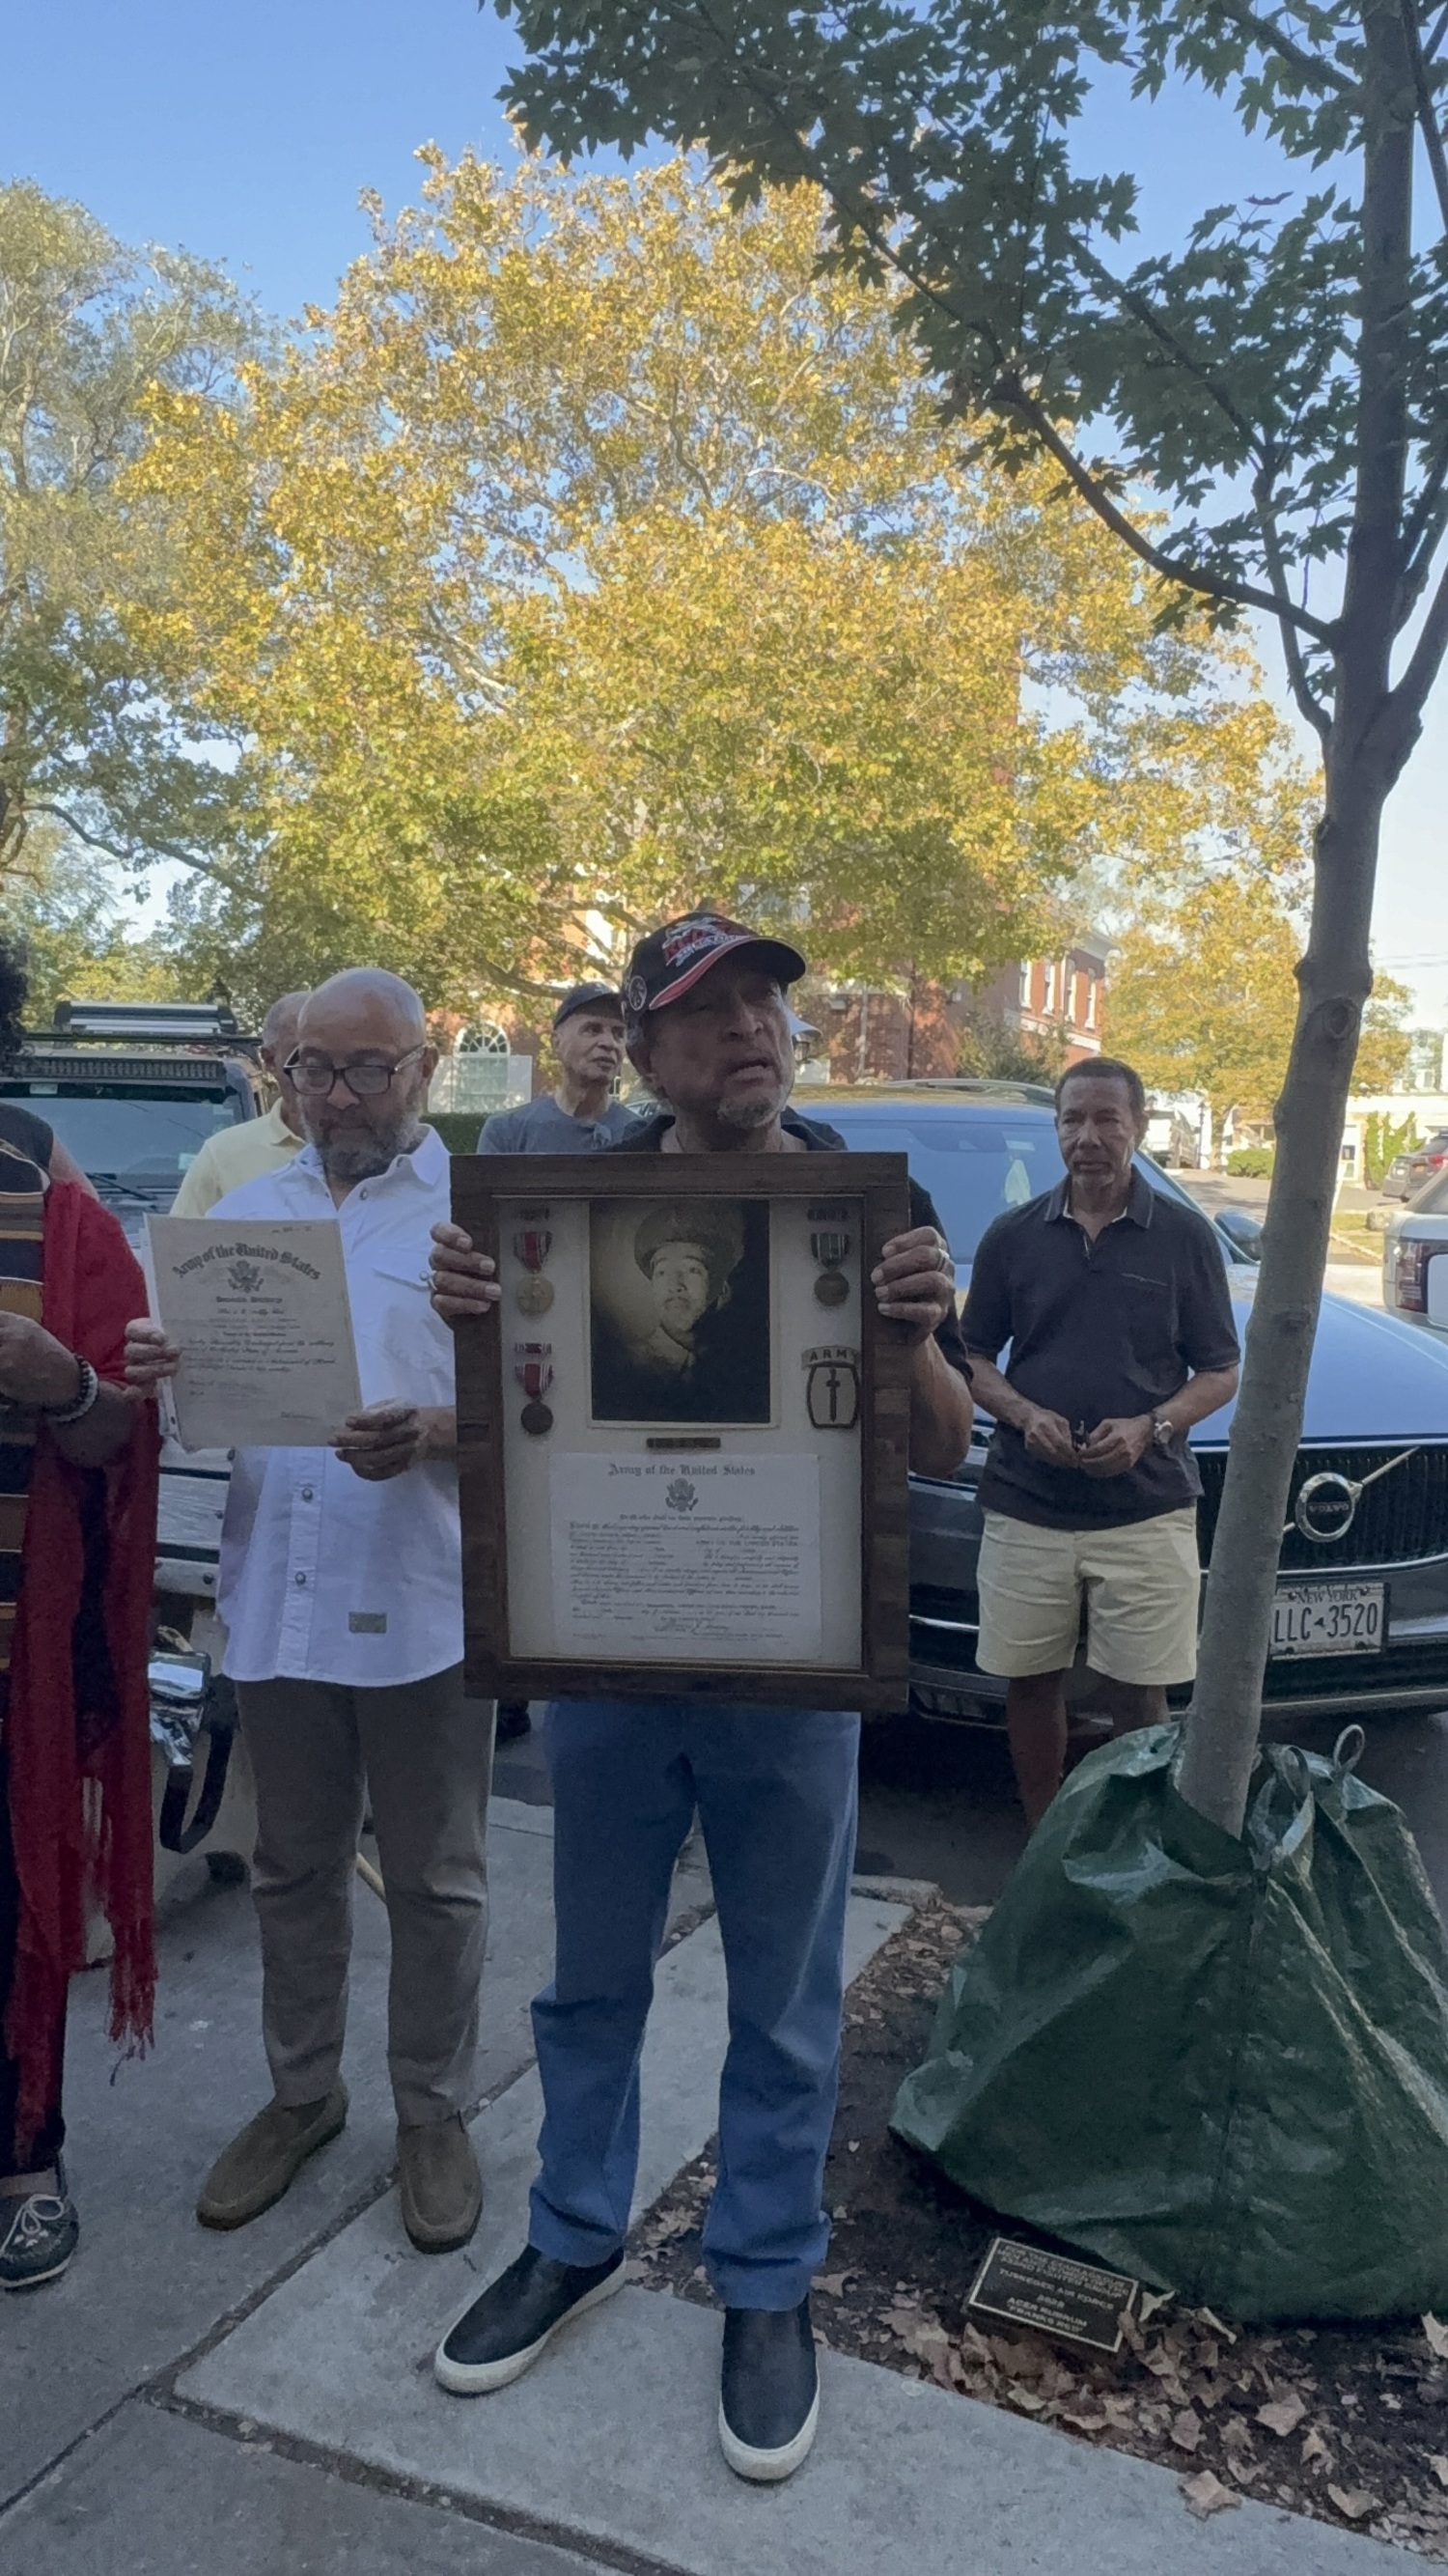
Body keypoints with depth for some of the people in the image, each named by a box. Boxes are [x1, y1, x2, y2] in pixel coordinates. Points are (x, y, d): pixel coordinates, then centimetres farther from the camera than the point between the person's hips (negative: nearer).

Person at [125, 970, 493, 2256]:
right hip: (276, 1601, 4)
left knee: (434, 1882, 11)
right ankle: (302, 2093, 38)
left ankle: (434, 2111, 30)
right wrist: (162, 1373, -12)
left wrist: (430, 1434, -27)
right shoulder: (246, 1211, 11)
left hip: (423, 1605, -4)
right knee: (294, 1871, 19)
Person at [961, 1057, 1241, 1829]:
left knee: (1139, 1695, 3)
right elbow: (974, 1357, 10)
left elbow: (1221, 1372, 4)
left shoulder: (1184, 1236, 2)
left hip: (1147, 1507, -2)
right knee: (1029, 1682, 9)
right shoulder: (1013, 1235, 6)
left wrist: (1149, 1426, -14)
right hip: (1024, 1506, 2)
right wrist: (1024, 1415, -9)